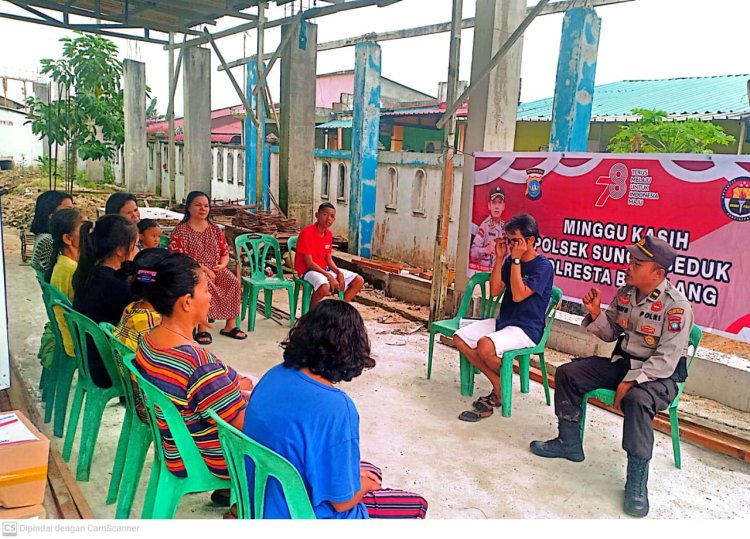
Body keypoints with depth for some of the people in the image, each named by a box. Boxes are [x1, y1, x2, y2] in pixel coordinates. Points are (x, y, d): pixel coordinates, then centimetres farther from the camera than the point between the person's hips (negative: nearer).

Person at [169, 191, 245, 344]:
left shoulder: (215, 229, 15)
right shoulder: (180, 231, -1)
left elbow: (225, 253, 15)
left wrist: (222, 265, -9)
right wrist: (203, 269, -21)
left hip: (215, 270, 5)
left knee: (234, 282, -22)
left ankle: (230, 325, -14)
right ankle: (202, 328, -30)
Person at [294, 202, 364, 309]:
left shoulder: (329, 234, 6)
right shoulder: (307, 232, -18)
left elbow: (329, 259, 10)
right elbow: (309, 263, -20)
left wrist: (339, 272, -9)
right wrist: (330, 276, -24)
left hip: (325, 269, 8)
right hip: (308, 270, -8)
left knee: (359, 281, 1)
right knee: (325, 287, -40)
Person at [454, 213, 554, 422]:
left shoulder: (543, 266, -12)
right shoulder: (511, 261, 9)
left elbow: (518, 295, -22)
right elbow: (494, 291, 2)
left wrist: (516, 260, -19)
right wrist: (499, 258, -3)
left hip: (526, 329, -8)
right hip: (503, 321, 8)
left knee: (485, 345, -33)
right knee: (460, 338, -8)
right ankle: (498, 384, -2)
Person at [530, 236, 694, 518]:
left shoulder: (676, 305, -20)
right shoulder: (625, 293, 0)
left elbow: (666, 360, -23)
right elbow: (610, 333, 10)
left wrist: (630, 382, -27)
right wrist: (595, 313, -9)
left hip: (659, 373, -7)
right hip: (622, 362, 8)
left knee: (636, 399, -39)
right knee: (567, 373, -2)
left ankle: (637, 482, -23)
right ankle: (569, 444, 13)